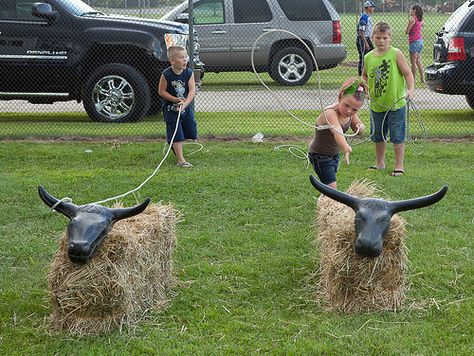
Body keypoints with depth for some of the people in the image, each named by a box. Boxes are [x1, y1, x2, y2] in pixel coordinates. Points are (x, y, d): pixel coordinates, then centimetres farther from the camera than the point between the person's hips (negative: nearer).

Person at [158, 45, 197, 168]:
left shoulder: (189, 73, -7)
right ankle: (181, 160, -4)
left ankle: (175, 145, 41)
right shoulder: (166, 75, -16)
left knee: (190, 130, 14)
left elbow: (192, 90, -13)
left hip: (186, 106, 5)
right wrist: (175, 100, -19)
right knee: (176, 135, -6)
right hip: (171, 108, -5)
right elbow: (161, 91, -10)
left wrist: (185, 103, -28)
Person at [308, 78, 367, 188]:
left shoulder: (351, 113, -11)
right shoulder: (330, 113, -34)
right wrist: (346, 149, -71)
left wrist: (359, 127, -18)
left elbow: (360, 126, 7)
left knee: (330, 184, 18)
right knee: (332, 187, -14)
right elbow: (337, 132, -53)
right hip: (319, 155, -8)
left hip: (334, 154, 8)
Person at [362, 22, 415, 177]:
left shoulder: (396, 54, -10)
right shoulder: (368, 57, 2)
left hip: (396, 104, -5)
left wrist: (410, 89, -24)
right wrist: (365, 88, 2)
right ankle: (380, 163, 33)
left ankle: (399, 165, 12)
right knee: (378, 136, 17)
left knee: (397, 137, 0)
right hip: (376, 105, 5)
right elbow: (365, 75, 19)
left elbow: (408, 73, -10)